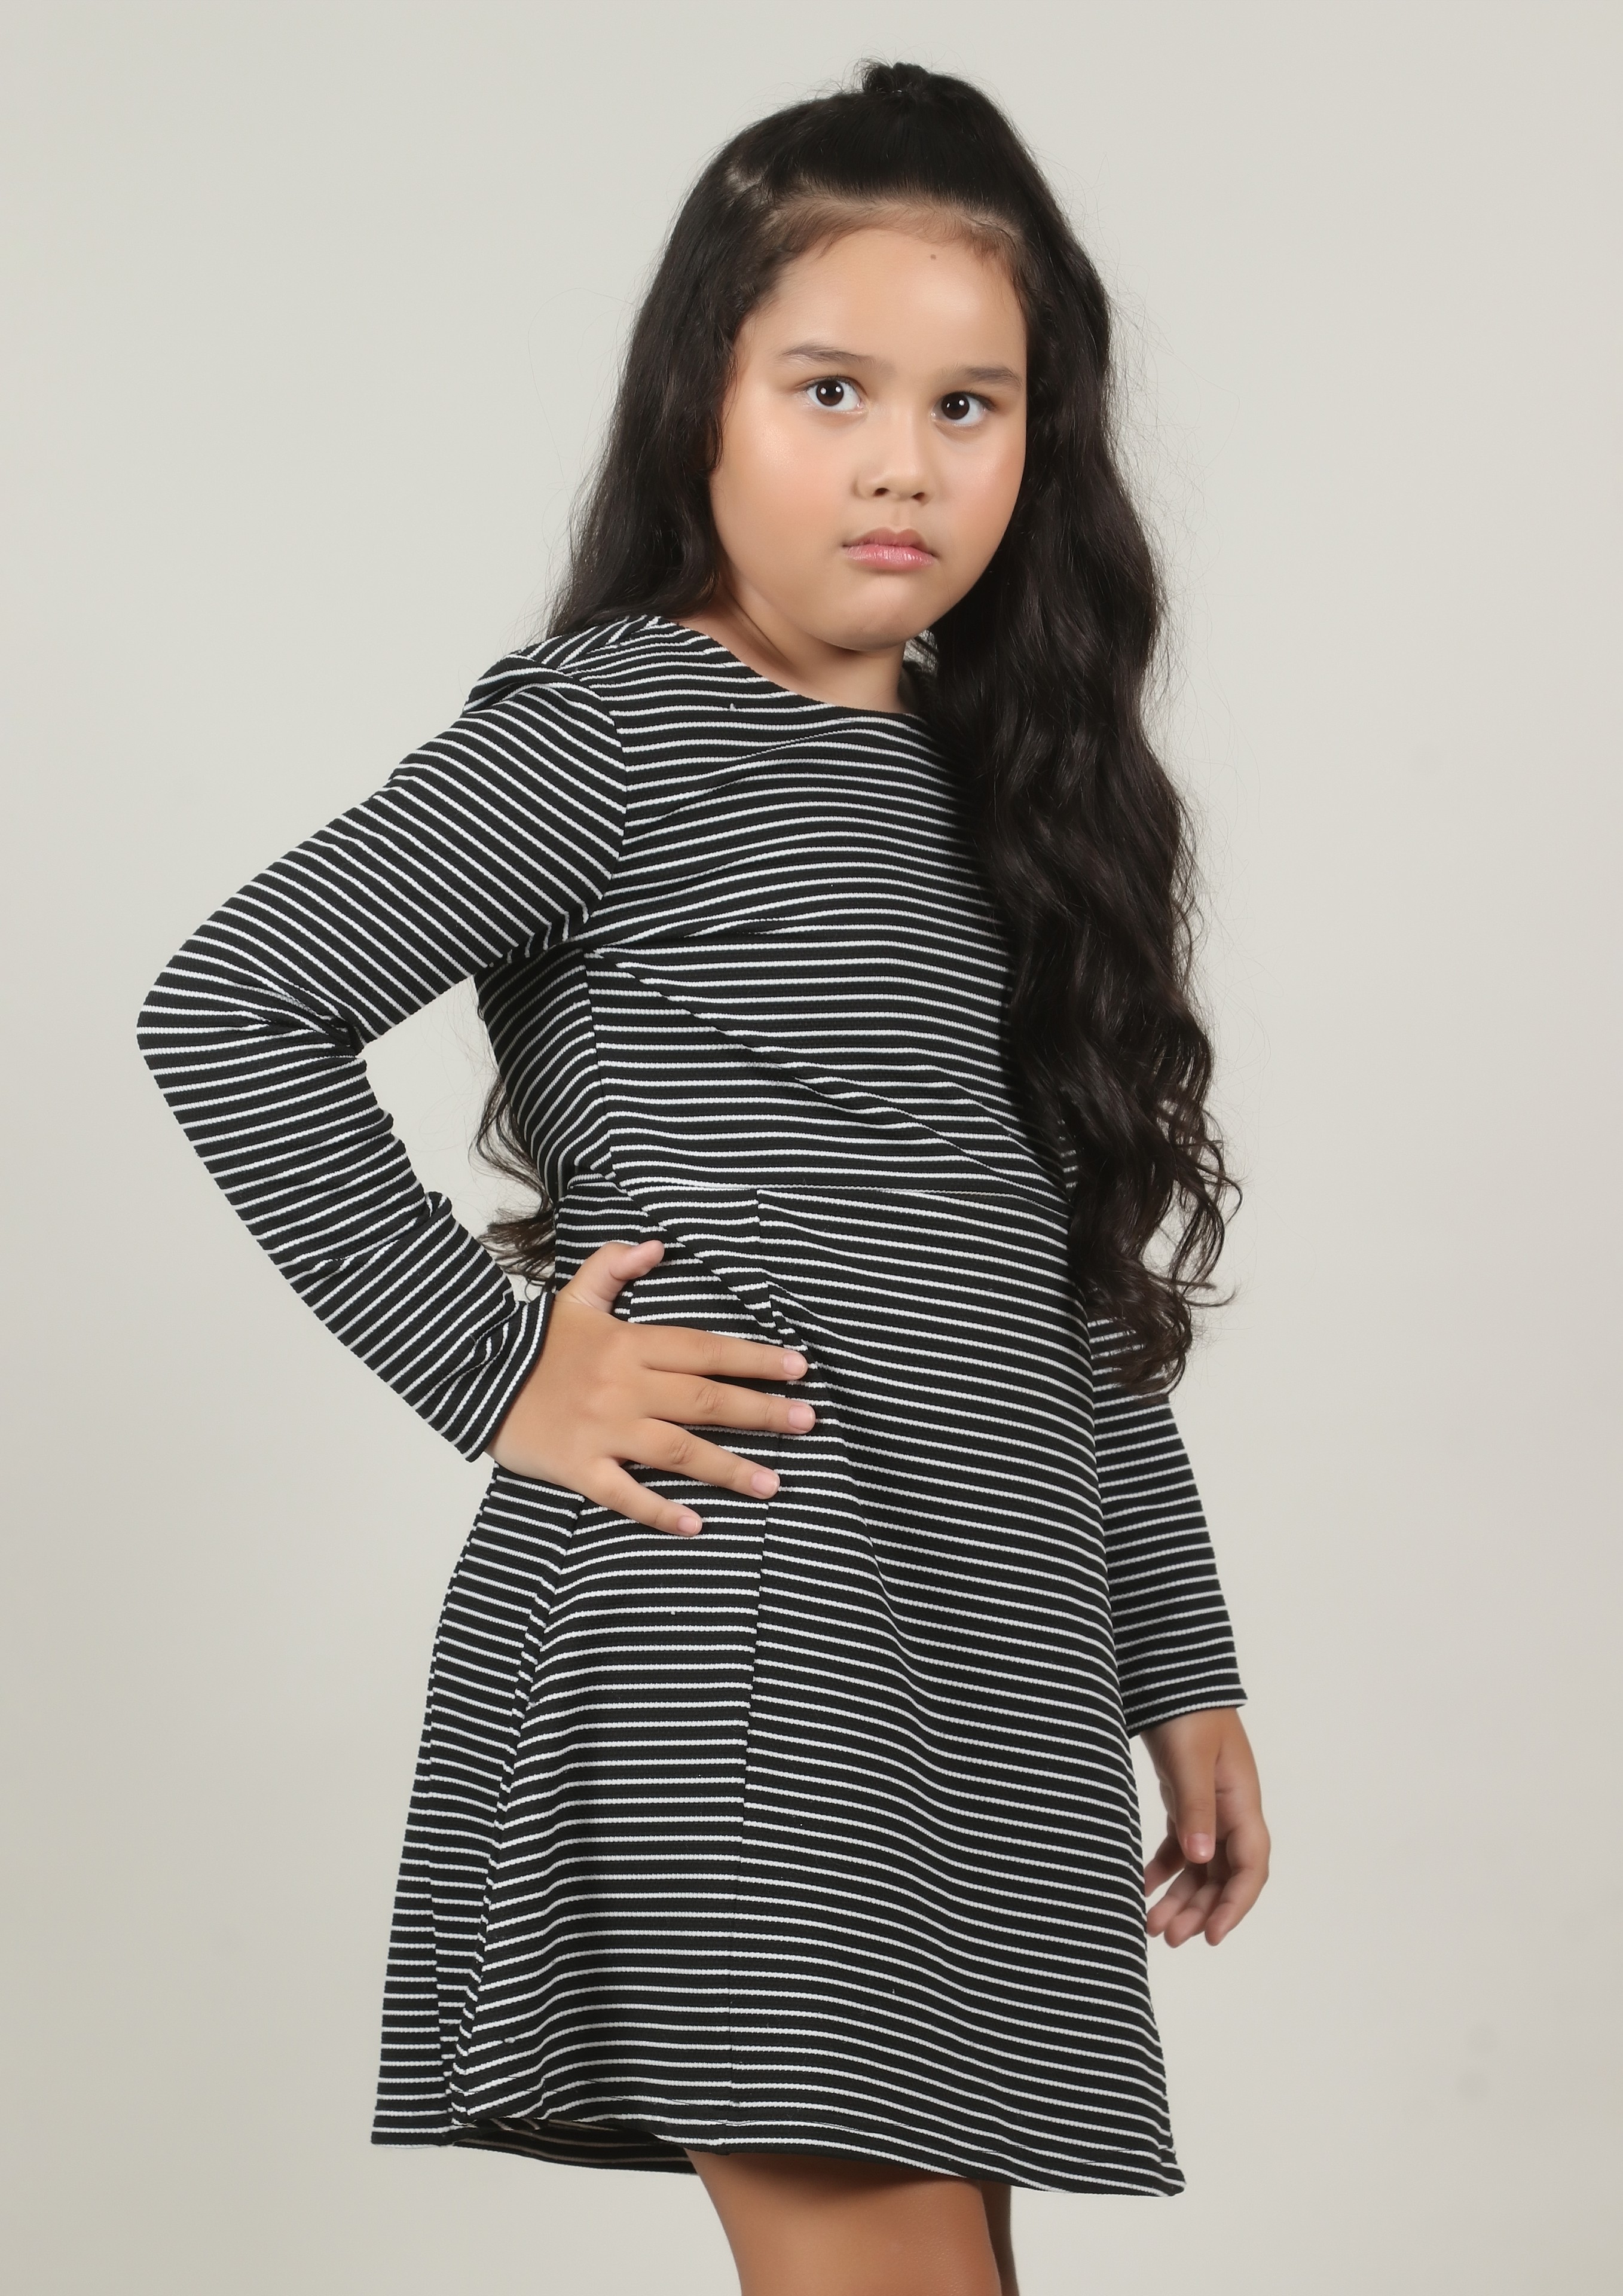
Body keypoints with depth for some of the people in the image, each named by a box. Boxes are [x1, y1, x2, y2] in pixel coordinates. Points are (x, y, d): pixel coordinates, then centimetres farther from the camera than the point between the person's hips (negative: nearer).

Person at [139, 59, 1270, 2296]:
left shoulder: (1002, 786, 17)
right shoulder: (619, 729, -4)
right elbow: (227, 1012, -10)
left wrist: (1181, 1671, 18)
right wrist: (495, 1373, -11)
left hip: (991, 1661, 7)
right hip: (734, 1650, -7)